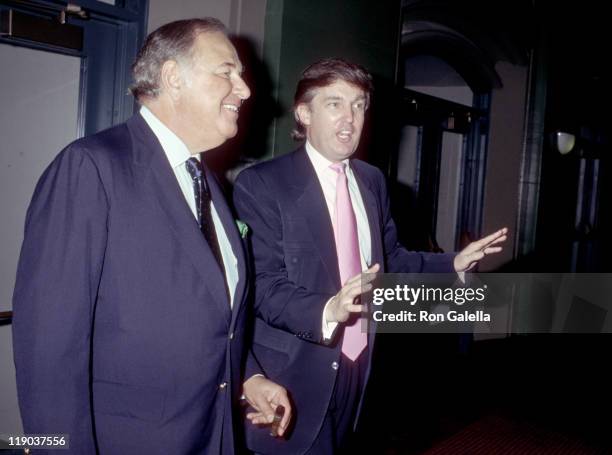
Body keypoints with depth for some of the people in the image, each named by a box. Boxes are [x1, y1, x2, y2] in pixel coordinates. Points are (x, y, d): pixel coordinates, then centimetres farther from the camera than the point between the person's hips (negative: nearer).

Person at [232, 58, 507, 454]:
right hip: (295, 373, -6)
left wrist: (454, 264, 3)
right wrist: (327, 311, -36)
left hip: (356, 364, 6)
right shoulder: (261, 184, -14)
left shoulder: (373, 181, 7)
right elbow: (264, 285, -20)